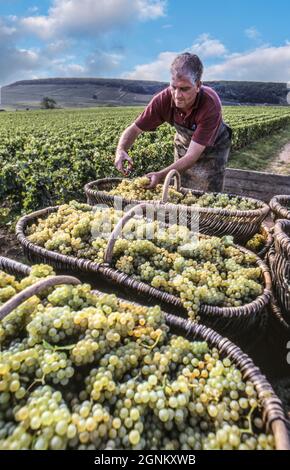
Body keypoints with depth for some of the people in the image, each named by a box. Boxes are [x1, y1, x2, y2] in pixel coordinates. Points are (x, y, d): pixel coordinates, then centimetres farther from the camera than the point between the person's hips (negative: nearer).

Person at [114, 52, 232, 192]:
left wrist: (161, 175, -52)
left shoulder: (210, 104, -38)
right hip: (183, 145, 3)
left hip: (213, 148, -2)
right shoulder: (163, 99, -28)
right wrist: (121, 150, -40)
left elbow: (192, 156, -40)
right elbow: (134, 129, -19)